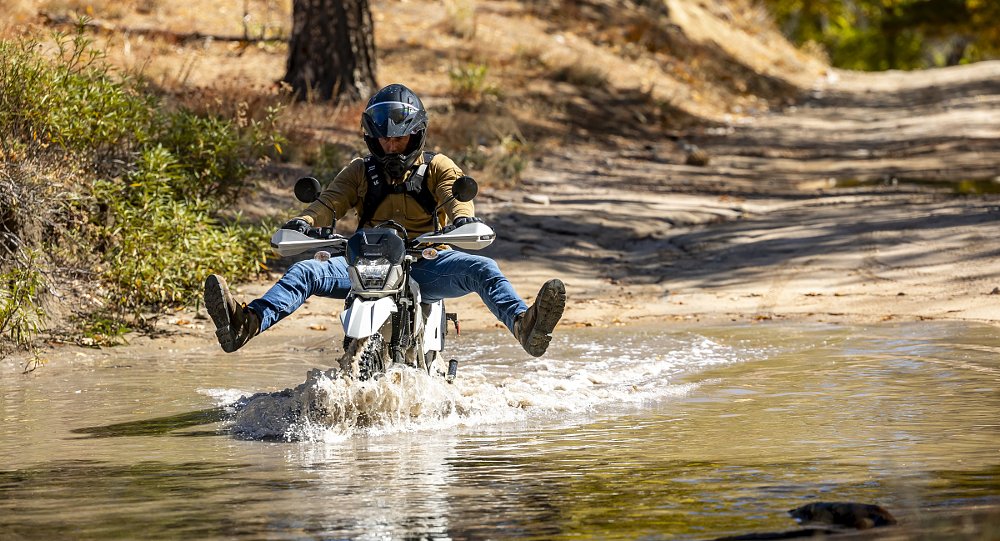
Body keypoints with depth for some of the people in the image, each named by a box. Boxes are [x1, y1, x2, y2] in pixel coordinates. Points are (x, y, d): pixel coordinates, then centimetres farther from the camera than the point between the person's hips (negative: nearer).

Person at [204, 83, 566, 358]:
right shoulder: (361, 171, 16)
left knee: (481, 269, -28)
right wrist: (303, 223, -21)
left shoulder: (437, 168, 11)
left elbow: (456, 197, -7)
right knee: (306, 272, -21)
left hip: (426, 263, -1)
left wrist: (464, 219, -32)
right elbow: (330, 202, 2)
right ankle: (245, 324, -40)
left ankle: (525, 326, -50)